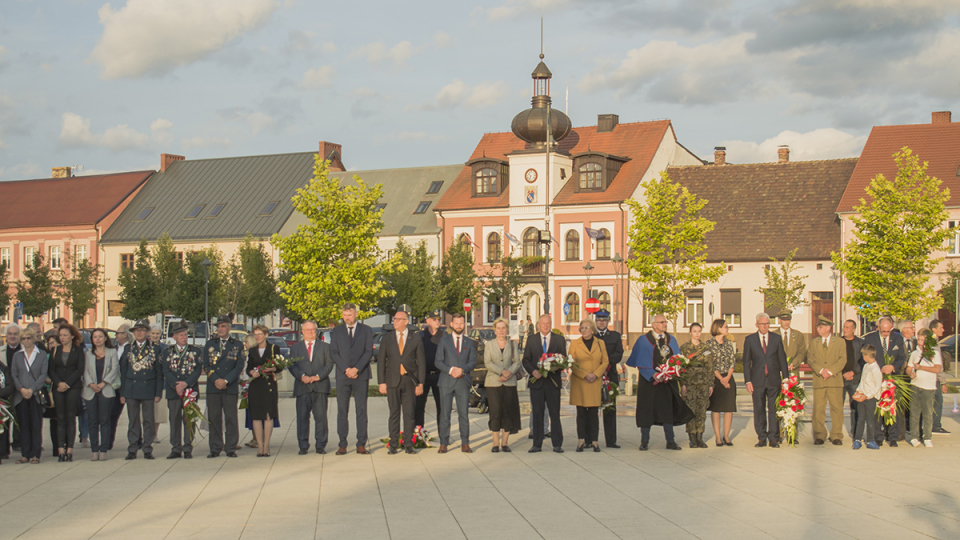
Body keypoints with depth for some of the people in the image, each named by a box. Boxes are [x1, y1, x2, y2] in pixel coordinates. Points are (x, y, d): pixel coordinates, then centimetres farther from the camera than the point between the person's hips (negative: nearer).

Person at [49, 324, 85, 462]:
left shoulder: (78, 351, 5)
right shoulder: (55, 351, 12)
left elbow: (80, 370, -2)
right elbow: (51, 370, 7)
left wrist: (67, 384, -12)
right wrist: (59, 383, -9)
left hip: (73, 387, -2)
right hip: (58, 388, 2)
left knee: (71, 417, -4)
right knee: (60, 418, -1)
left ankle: (70, 449, -3)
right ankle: (61, 449, -3)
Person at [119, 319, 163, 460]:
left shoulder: (155, 349, 6)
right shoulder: (128, 349, 9)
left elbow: (159, 373, 5)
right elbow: (123, 372, 10)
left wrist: (158, 393, -2)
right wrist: (122, 393, 4)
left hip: (148, 390, -1)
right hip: (131, 389, 1)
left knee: (148, 420, 0)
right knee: (133, 420, 3)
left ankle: (147, 449, 5)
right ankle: (132, 449, 8)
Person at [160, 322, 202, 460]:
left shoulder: (196, 351, 8)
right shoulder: (167, 352, 9)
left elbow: (198, 370, -2)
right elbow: (166, 372, 0)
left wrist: (185, 383, -14)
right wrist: (176, 386, -14)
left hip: (191, 390, -1)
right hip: (173, 392, 1)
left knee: (189, 421, -1)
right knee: (174, 421, 3)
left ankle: (187, 449, 5)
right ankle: (176, 449, 9)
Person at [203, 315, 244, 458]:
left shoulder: (238, 345, 7)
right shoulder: (209, 344, 12)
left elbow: (239, 367, 0)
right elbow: (206, 365, 5)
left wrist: (226, 381, -11)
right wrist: (216, 380, -10)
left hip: (231, 387, -1)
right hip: (213, 387, 2)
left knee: (231, 418, -1)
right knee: (214, 418, 2)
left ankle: (231, 448, 5)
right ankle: (215, 448, 8)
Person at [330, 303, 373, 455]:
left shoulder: (366, 330, 8)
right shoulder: (337, 331, 12)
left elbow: (369, 351, 0)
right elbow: (333, 353, 4)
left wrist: (357, 369, -12)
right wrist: (345, 369, -9)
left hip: (361, 375, -1)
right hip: (342, 376, 1)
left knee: (361, 410, 0)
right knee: (342, 411, 0)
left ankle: (361, 444, 3)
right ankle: (342, 444, 3)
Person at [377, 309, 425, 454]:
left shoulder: (416, 339, 5)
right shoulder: (387, 339, 8)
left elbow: (421, 362, 5)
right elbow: (381, 361, 8)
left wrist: (420, 383, -2)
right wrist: (382, 382, 0)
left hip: (409, 380, -1)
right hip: (392, 381, 1)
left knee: (409, 414, 0)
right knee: (394, 413, 2)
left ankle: (408, 445, 7)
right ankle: (393, 445, 8)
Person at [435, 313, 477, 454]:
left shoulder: (470, 343, 13)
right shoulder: (444, 340, 9)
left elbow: (473, 362, 5)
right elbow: (439, 362, 3)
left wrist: (462, 370, -14)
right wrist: (450, 370, -14)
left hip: (463, 382, 1)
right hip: (446, 382, -1)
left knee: (464, 414, -1)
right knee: (445, 414, -2)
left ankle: (465, 443, 5)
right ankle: (443, 443, 3)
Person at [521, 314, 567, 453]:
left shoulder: (559, 339, 7)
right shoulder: (531, 340, 9)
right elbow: (525, 360, 7)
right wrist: (533, 371, -11)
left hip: (553, 381, -1)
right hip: (537, 381, 1)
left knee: (555, 413, 0)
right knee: (537, 414, 4)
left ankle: (557, 444, 4)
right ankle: (537, 444, 9)